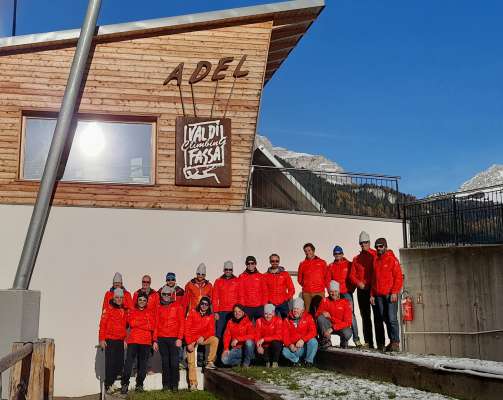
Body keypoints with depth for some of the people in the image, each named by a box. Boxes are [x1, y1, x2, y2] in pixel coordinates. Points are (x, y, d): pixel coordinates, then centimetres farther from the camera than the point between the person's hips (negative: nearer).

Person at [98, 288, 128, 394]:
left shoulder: (124, 310, 14)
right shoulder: (108, 308, -5)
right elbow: (103, 324, -9)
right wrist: (102, 339, -13)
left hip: (120, 341, 6)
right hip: (110, 340, -6)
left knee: (120, 364, 6)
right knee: (110, 363, -6)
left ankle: (110, 382, 21)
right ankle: (108, 386, 2)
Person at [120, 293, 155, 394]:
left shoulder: (150, 313, 14)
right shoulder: (132, 312, 14)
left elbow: (152, 326, -1)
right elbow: (131, 323, -4)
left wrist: (137, 323, -3)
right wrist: (145, 323, -4)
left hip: (146, 341, 1)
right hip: (133, 340, -1)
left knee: (143, 364, 1)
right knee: (129, 361, -11)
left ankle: (139, 385, 8)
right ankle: (124, 384, -9)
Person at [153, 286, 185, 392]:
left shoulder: (178, 306, 3)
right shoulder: (159, 308, 13)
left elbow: (182, 323, -1)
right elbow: (156, 324, 13)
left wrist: (179, 338, -9)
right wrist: (155, 340, 7)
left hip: (174, 339, -3)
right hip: (162, 339, 3)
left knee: (174, 362, -4)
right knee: (165, 363, 5)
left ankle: (175, 385, 3)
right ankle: (166, 385, 11)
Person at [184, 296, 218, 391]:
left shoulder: (210, 316, 4)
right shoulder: (193, 313, -2)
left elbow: (211, 331, 0)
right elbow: (187, 328, -5)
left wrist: (203, 337, -20)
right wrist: (189, 343, -13)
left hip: (202, 339, 2)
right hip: (192, 340, -2)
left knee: (215, 339, -25)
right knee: (191, 362, -9)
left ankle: (210, 362, -16)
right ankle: (193, 383, -3)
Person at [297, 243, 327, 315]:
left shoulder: (322, 262, 8)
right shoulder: (302, 264, 12)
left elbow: (326, 277, 12)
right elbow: (299, 278, 19)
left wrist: (322, 285, 5)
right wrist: (305, 285, 10)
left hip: (319, 292, -1)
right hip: (306, 293, 1)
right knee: (308, 312, 0)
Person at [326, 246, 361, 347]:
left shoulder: (349, 265, 5)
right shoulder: (331, 266, 13)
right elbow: (328, 280, 13)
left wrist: (351, 289, -3)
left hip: (347, 293, -3)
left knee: (351, 314, -11)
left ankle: (356, 338, -12)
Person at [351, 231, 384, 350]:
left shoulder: (376, 255, 2)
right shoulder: (356, 259, 15)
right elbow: (352, 275, 12)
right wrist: (358, 283, -6)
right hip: (361, 291, 5)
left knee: (377, 316, -6)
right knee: (365, 316, 8)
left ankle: (380, 343, -5)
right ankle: (368, 342, 13)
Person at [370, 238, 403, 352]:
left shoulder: (392, 259, -2)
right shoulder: (376, 261, 17)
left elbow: (398, 277, -7)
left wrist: (394, 292, -15)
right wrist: (372, 294, 14)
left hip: (390, 295, -6)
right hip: (379, 295, 6)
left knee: (392, 319, -10)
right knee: (385, 319, 7)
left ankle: (396, 342, -7)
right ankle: (391, 341, 14)